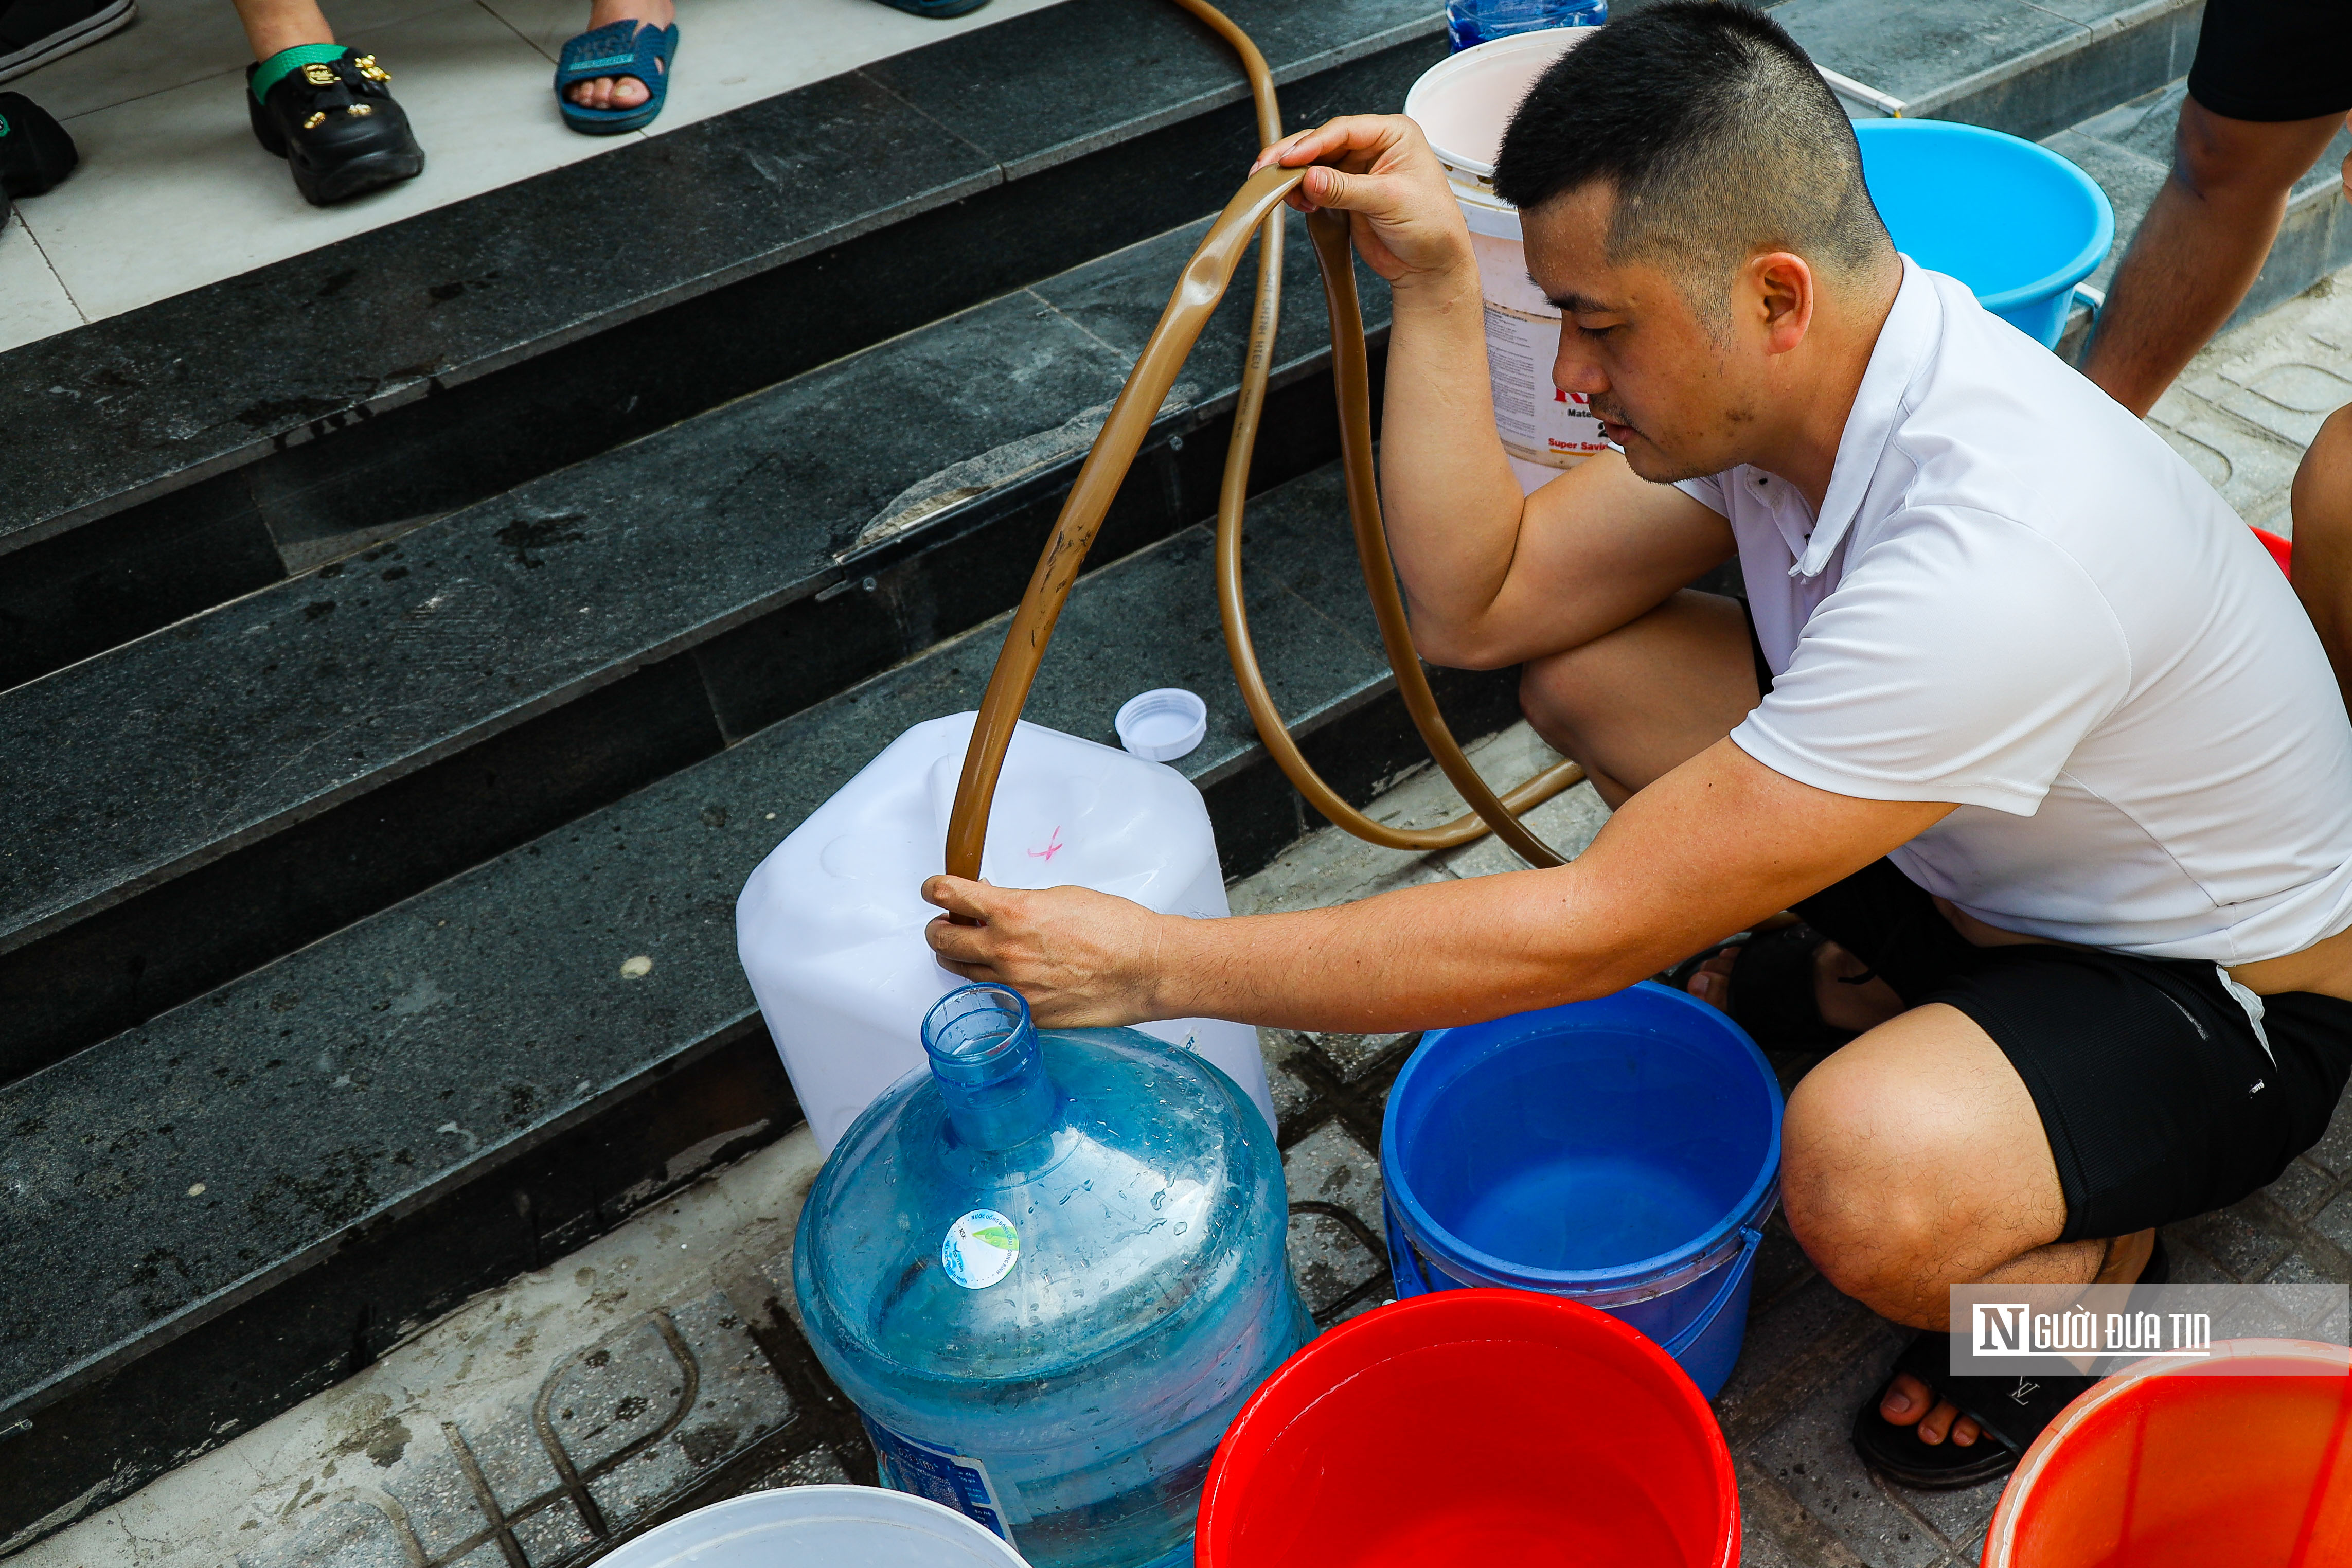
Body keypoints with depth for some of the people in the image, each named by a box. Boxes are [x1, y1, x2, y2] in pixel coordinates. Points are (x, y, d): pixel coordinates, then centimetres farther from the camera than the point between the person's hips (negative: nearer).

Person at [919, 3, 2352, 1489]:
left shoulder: (1992, 557, -40)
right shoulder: (1787, 374, -14)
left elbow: (1596, 932, -36)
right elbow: (1477, 605, -9)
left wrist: (1155, 964, -32)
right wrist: (1434, 285, -18)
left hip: (2228, 991, -6)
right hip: (1991, 865, 7)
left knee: (1870, 1175, -38)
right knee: (1588, 666, -9)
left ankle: (2090, 1259, 1)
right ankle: (1882, 967, 11)